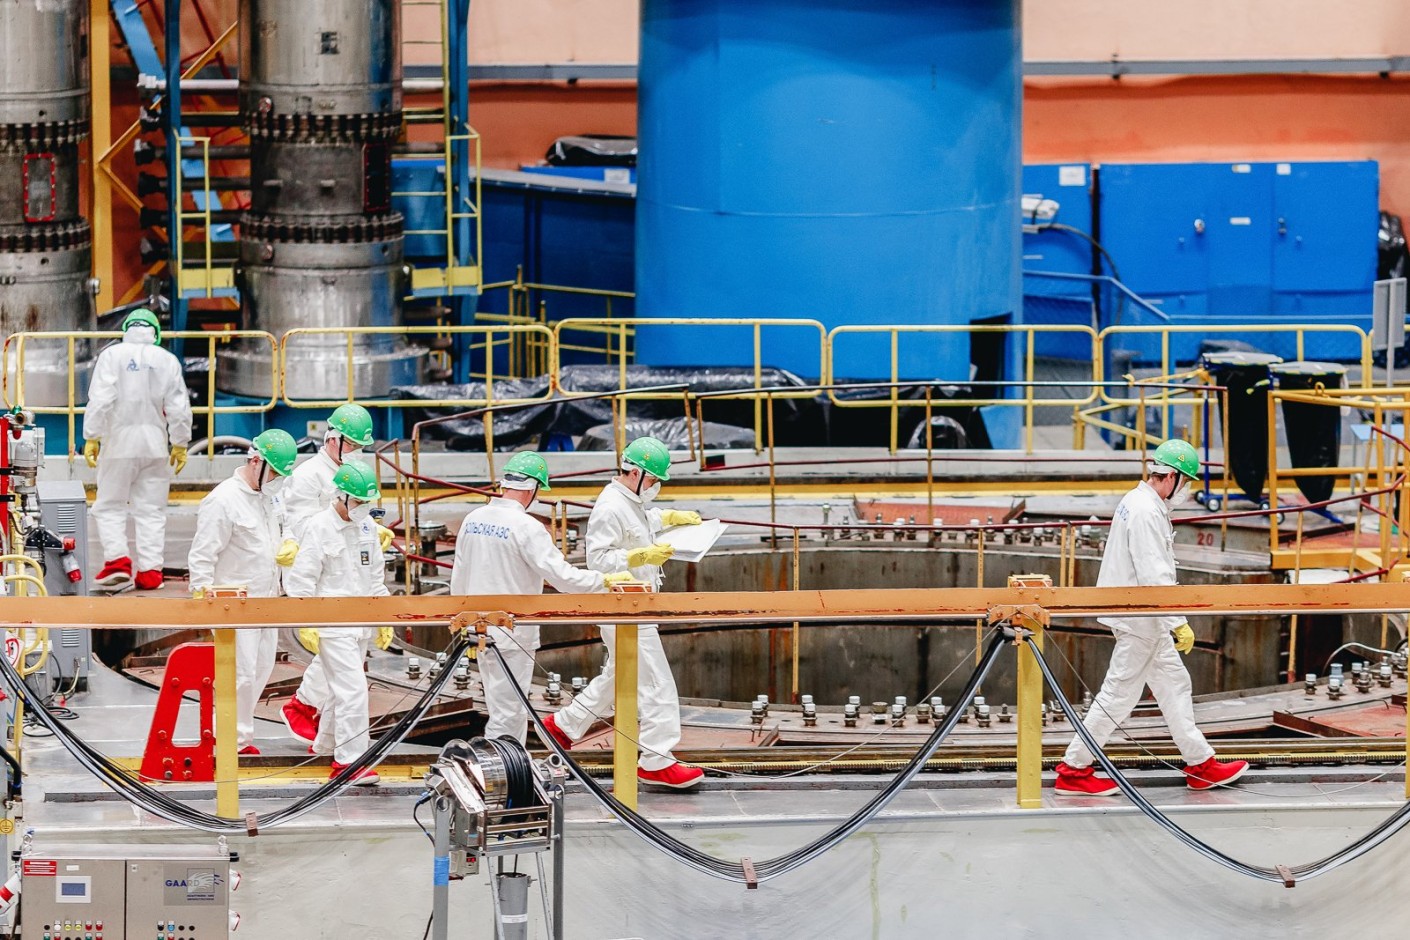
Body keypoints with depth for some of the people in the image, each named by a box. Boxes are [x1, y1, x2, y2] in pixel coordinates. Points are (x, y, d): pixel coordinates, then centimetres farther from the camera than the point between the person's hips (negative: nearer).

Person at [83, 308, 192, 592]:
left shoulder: (112, 355, -3)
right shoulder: (167, 360, 4)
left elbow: (100, 400, -11)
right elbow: (179, 408, 4)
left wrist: (92, 437, -7)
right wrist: (180, 445, 12)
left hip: (119, 441, -2)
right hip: (155, 444, 2)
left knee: (110, 505, 6)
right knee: (151, 509, 6)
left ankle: (117, 559, -11)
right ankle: (150, 571, 3)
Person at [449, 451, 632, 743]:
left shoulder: (473, 519, 5)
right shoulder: (526, 527, -16)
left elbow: (458, 579, 13)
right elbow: (563, 577, -19)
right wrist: (606, 580, -8)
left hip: (480, 629, 8)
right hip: (513, 634, -7)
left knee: (511, 710, 17)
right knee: (507, 716, -2)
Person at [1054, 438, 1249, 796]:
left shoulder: (1137, 502, 12)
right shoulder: (1146, 512, -21)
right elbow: (1154, 576, -26)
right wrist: (1178, 623, -25)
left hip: (1142, 619, 11)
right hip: (1138, 622, -11)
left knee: (1174, 684, 14)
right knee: (1119, 694, -4)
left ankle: (1201, 765, 19)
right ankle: (1073, 770, 3)